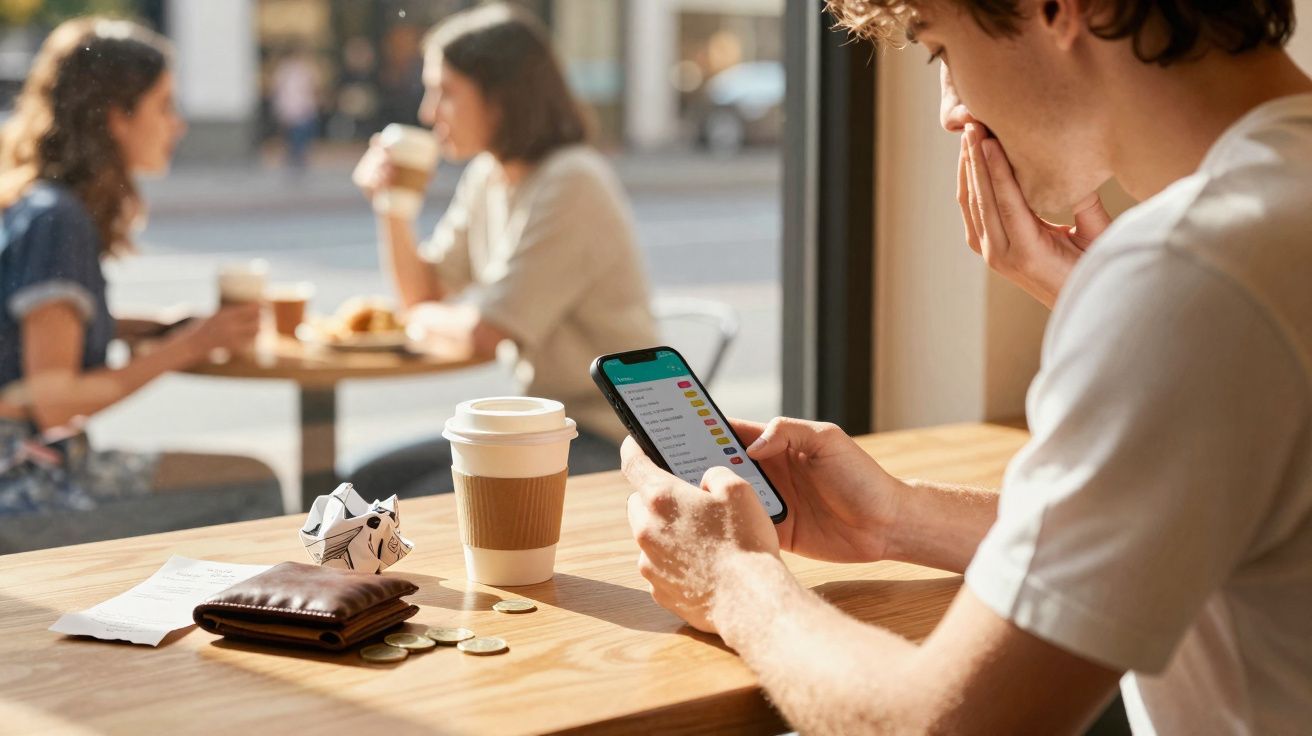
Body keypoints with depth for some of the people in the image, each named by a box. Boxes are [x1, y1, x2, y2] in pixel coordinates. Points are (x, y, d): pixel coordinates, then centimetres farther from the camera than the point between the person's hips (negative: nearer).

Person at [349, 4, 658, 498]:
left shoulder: (570, 185, -20)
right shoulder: (486, 178, 8)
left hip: (604, 442, -9)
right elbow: (424, 293, 15)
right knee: (364, 489, -1)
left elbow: (484, 334, -23)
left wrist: (425, 318, -2)